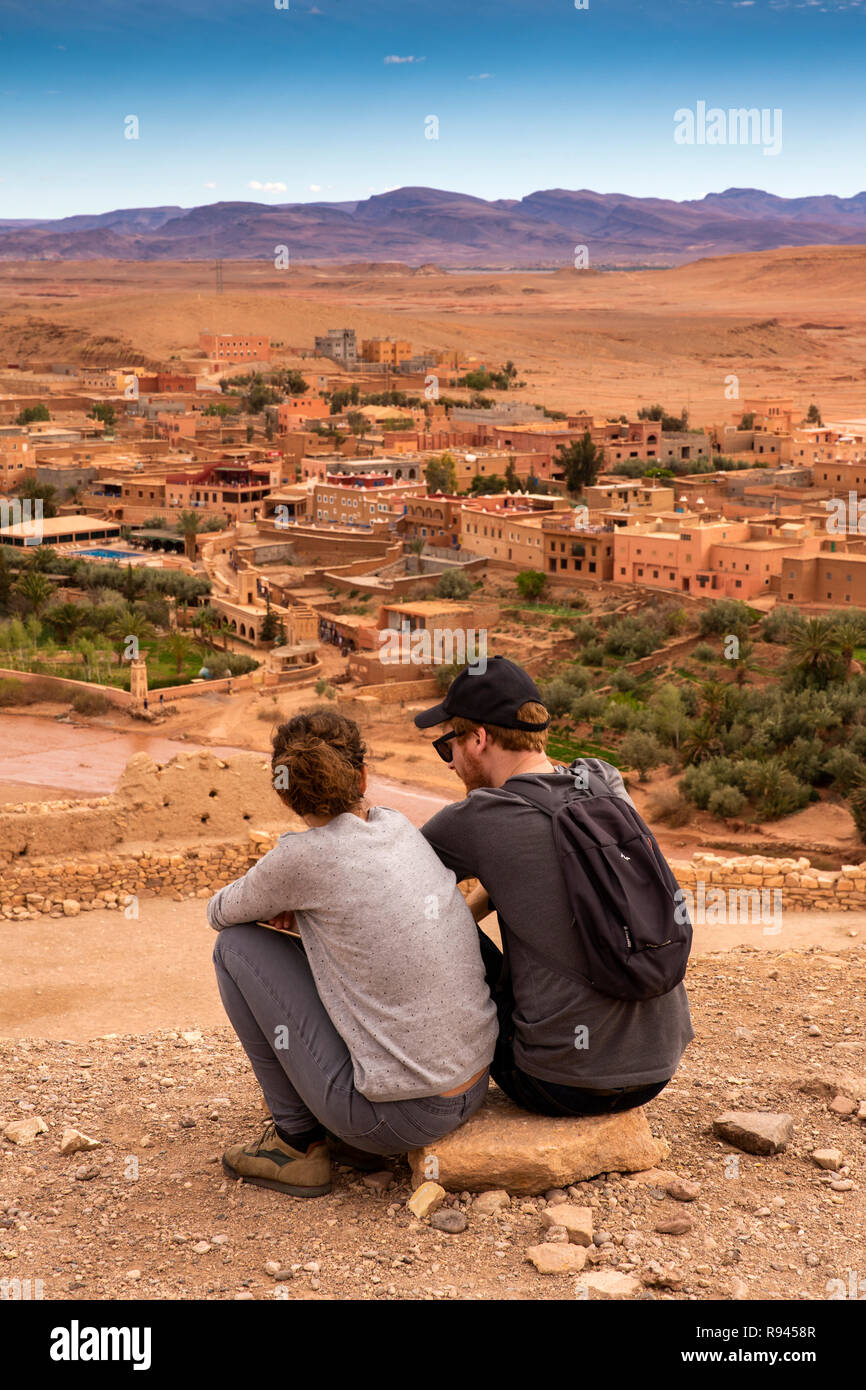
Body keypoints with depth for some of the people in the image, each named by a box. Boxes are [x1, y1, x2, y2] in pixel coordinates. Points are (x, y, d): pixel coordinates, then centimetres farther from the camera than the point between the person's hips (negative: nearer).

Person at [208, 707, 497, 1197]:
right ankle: (353, 1136, 25)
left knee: (238, 945, 3)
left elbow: (221, 912, 5)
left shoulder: (302, 857, -15)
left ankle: (298, 1141, 11)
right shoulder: (398, 826, 4)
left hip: (400, 1116, -7)